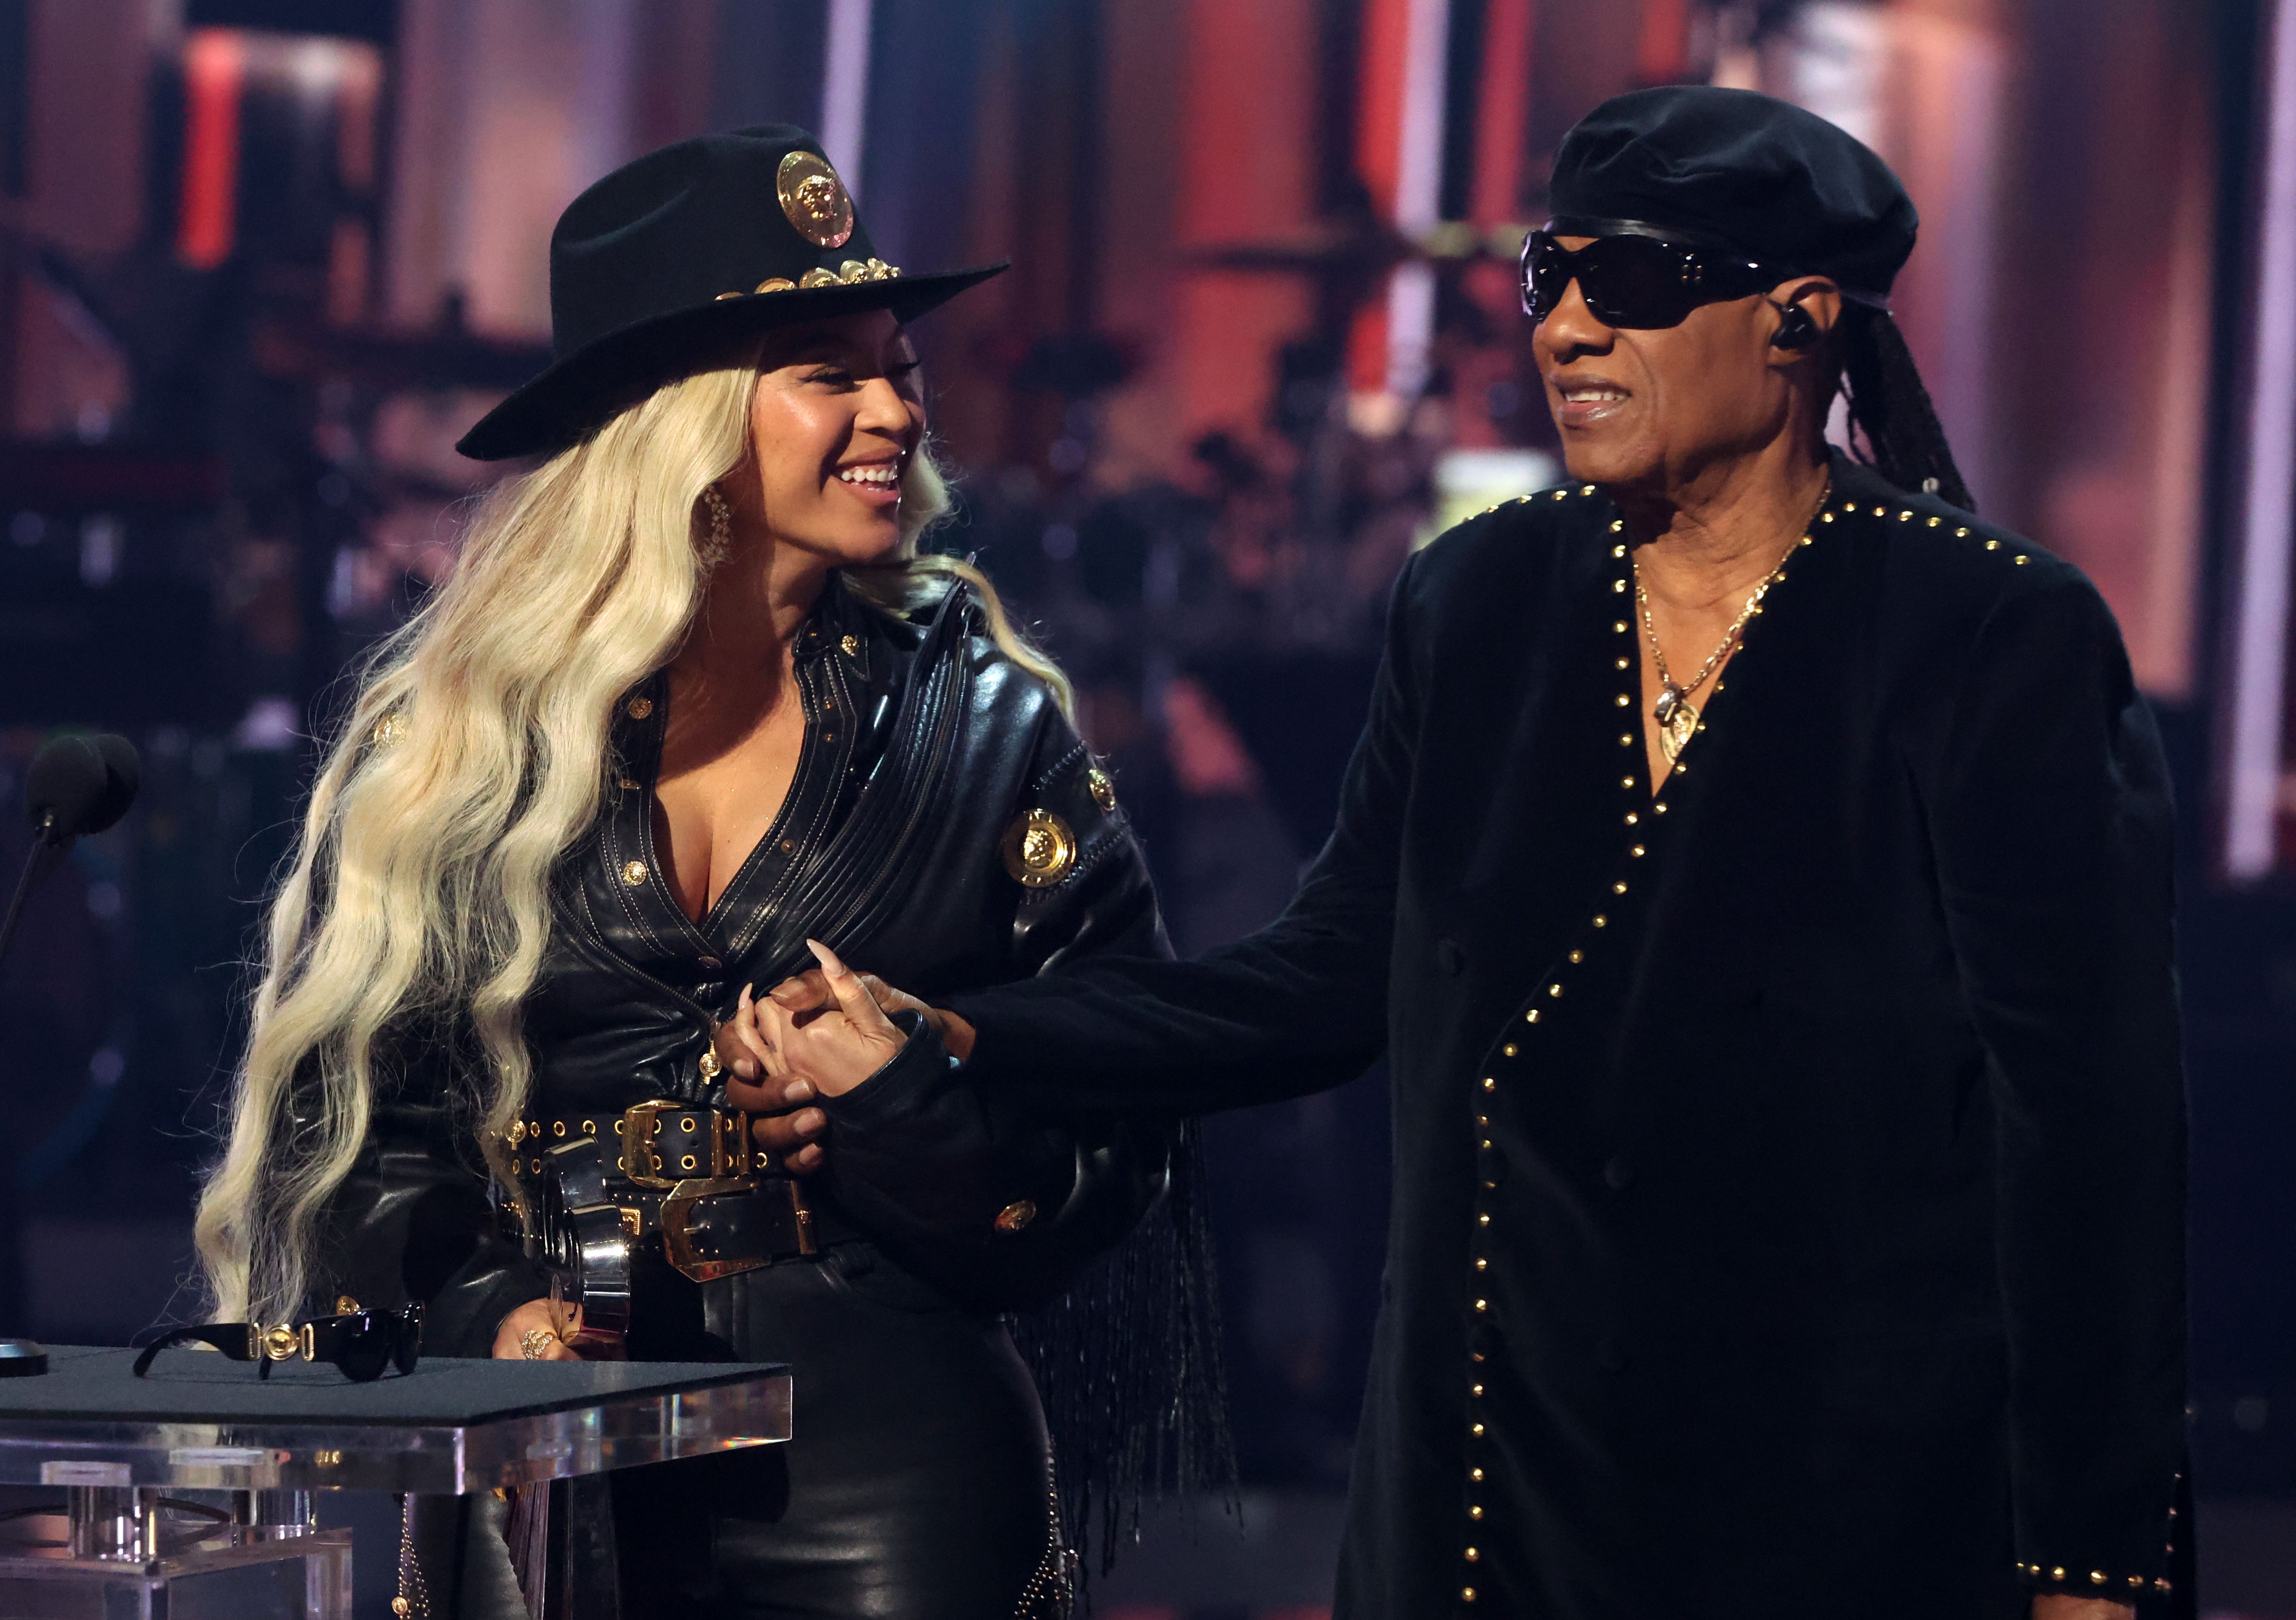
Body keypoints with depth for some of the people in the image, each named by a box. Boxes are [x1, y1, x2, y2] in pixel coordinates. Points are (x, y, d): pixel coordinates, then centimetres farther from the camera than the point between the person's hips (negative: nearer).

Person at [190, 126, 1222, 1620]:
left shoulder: (984, 727, 6)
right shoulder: (462, 736, 4)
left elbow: (1115, 1149, 4)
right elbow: (351, 1108, 6)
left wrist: (897, 1099, -13)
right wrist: (474, 1317, -10)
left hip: (888, 1468, 0)